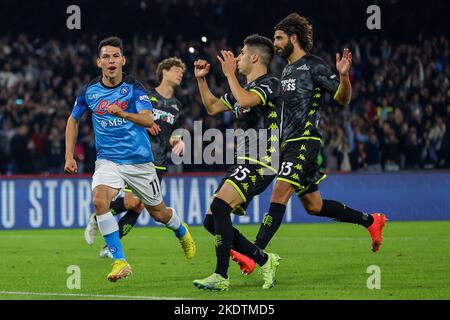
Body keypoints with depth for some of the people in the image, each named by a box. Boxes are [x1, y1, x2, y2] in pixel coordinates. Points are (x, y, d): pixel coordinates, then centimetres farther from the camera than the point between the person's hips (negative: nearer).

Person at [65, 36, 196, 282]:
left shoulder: (134, 88, -10)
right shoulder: (90, 91, -1)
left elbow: (148, 120, -24)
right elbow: (73, 120, 16)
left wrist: (123, 114, -43)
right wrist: (69, 157, 9)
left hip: (139, 160, -1)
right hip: (108, 159, 1)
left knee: (158, 213, 13)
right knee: (99, 199, -29)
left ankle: (182, 232, 51)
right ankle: (120, 262, -25)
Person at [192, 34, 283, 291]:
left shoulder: (270, 84, -8)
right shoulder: (245, 89, 21)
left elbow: (245, 101, -27)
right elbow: (213, 107, 33)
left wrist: (230, 74, -16)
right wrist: (201, 79, 23)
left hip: (260, 164, -10)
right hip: (243, 164, 10)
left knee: (219, 206, -27)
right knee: (211, 221, 4)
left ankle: (221, 277, -27)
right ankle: (264, 260, 12)